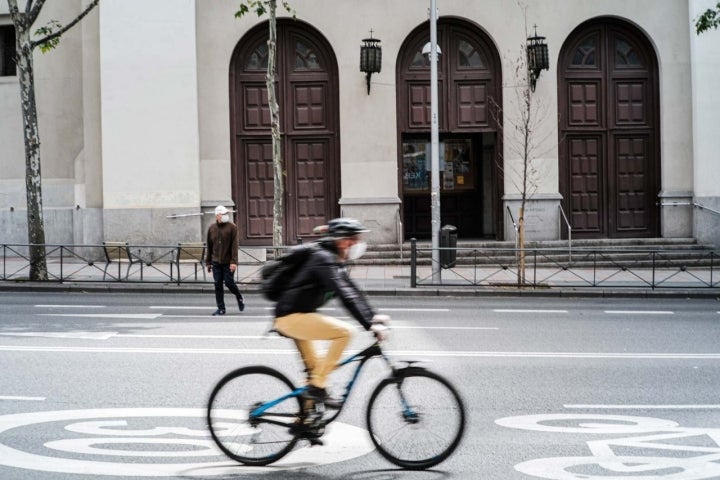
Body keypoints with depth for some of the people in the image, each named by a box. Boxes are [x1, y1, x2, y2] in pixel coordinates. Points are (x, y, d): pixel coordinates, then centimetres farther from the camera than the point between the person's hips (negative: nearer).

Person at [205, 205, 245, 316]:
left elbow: (234, 246, -10)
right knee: (218, 285, 3)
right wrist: (208, 262, 12)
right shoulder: (212, 228, 7)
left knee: (229, 282, -3)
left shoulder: (232, 227, -5)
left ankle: (239, 297, 26)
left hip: (228, 262, -4)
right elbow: (209, 246, 13)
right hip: (216, 262, 4)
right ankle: (221, 308, 10)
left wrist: (234, 261, -17)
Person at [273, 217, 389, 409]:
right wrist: (370, 324, -32)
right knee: (344, 332, -22)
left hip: (295, 317, 11)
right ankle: (317, 386, -17)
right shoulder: (324, 260, -19)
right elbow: (345, 295, -28)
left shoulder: (335, 261, 12)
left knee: (314, 368, 18)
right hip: (292, 317, -11)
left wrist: (373, 316, 4)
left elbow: (352, 291, 14)